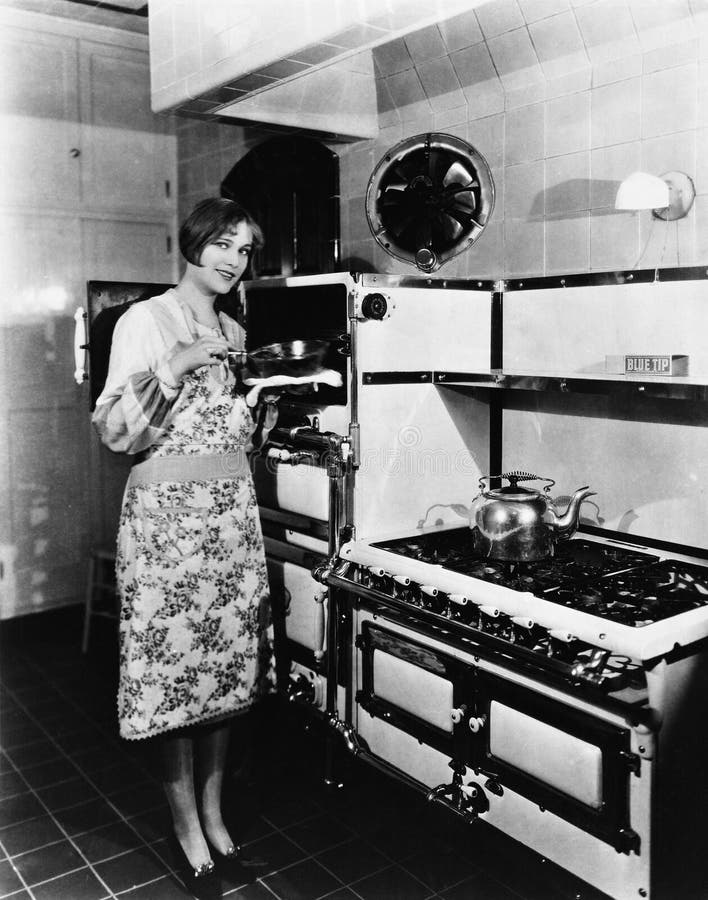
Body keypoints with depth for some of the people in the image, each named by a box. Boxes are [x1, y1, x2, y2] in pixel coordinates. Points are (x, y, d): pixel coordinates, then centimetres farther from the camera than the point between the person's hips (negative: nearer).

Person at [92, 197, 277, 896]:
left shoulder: (235, 332, 15)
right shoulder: (145, 321, -5)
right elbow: (114, 430, -13)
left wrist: (269, 398, 4)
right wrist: (177, 365, -21)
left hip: (233, 513, 6)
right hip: (166, 512, -6)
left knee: (225, 667, 11)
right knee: (173, 668, 2)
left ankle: (213, 813, 28)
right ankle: (187, 826, 21)